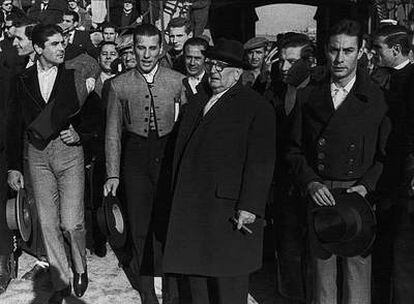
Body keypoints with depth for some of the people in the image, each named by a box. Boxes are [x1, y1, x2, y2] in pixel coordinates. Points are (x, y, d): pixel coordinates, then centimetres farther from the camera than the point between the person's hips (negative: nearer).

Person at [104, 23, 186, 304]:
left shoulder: (178, 81, 0)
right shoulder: (120, 85, 2)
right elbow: (113, 132, 6)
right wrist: (113, 174, 0)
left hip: (169, 155, 0)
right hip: (136, 157, 1)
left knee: (169, 222, 4)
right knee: (140, 228, 5)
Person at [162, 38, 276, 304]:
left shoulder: (257, 107, -3)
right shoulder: (196, 105, 20)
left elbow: (261, 161, -10)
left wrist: (250, 207, -17)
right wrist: (179, 199, 15)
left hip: (229, 210, -6)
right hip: (191, 209, 7)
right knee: (197, 278, 13)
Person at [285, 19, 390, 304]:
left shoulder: (377, 98, 0)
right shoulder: (308, 96, 6)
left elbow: (386, 153, 2)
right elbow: (294, 149, 7)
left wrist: (365, 186, -11)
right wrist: (311, 183, -6)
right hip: (318, 195, 2)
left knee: (358, 268, 3)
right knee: (322, 271, 11)